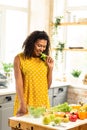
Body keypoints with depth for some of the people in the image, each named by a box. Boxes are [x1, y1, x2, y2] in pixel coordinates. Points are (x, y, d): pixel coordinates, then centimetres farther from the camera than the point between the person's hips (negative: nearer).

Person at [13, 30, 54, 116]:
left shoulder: (45, 60, 6)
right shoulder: (19, 58, -4)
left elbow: (48, 86, 8)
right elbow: (18, 83, -9)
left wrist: (50, 68, -2)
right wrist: (22, 105, -17)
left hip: (42, 102, 4)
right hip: (26, 103, -3)